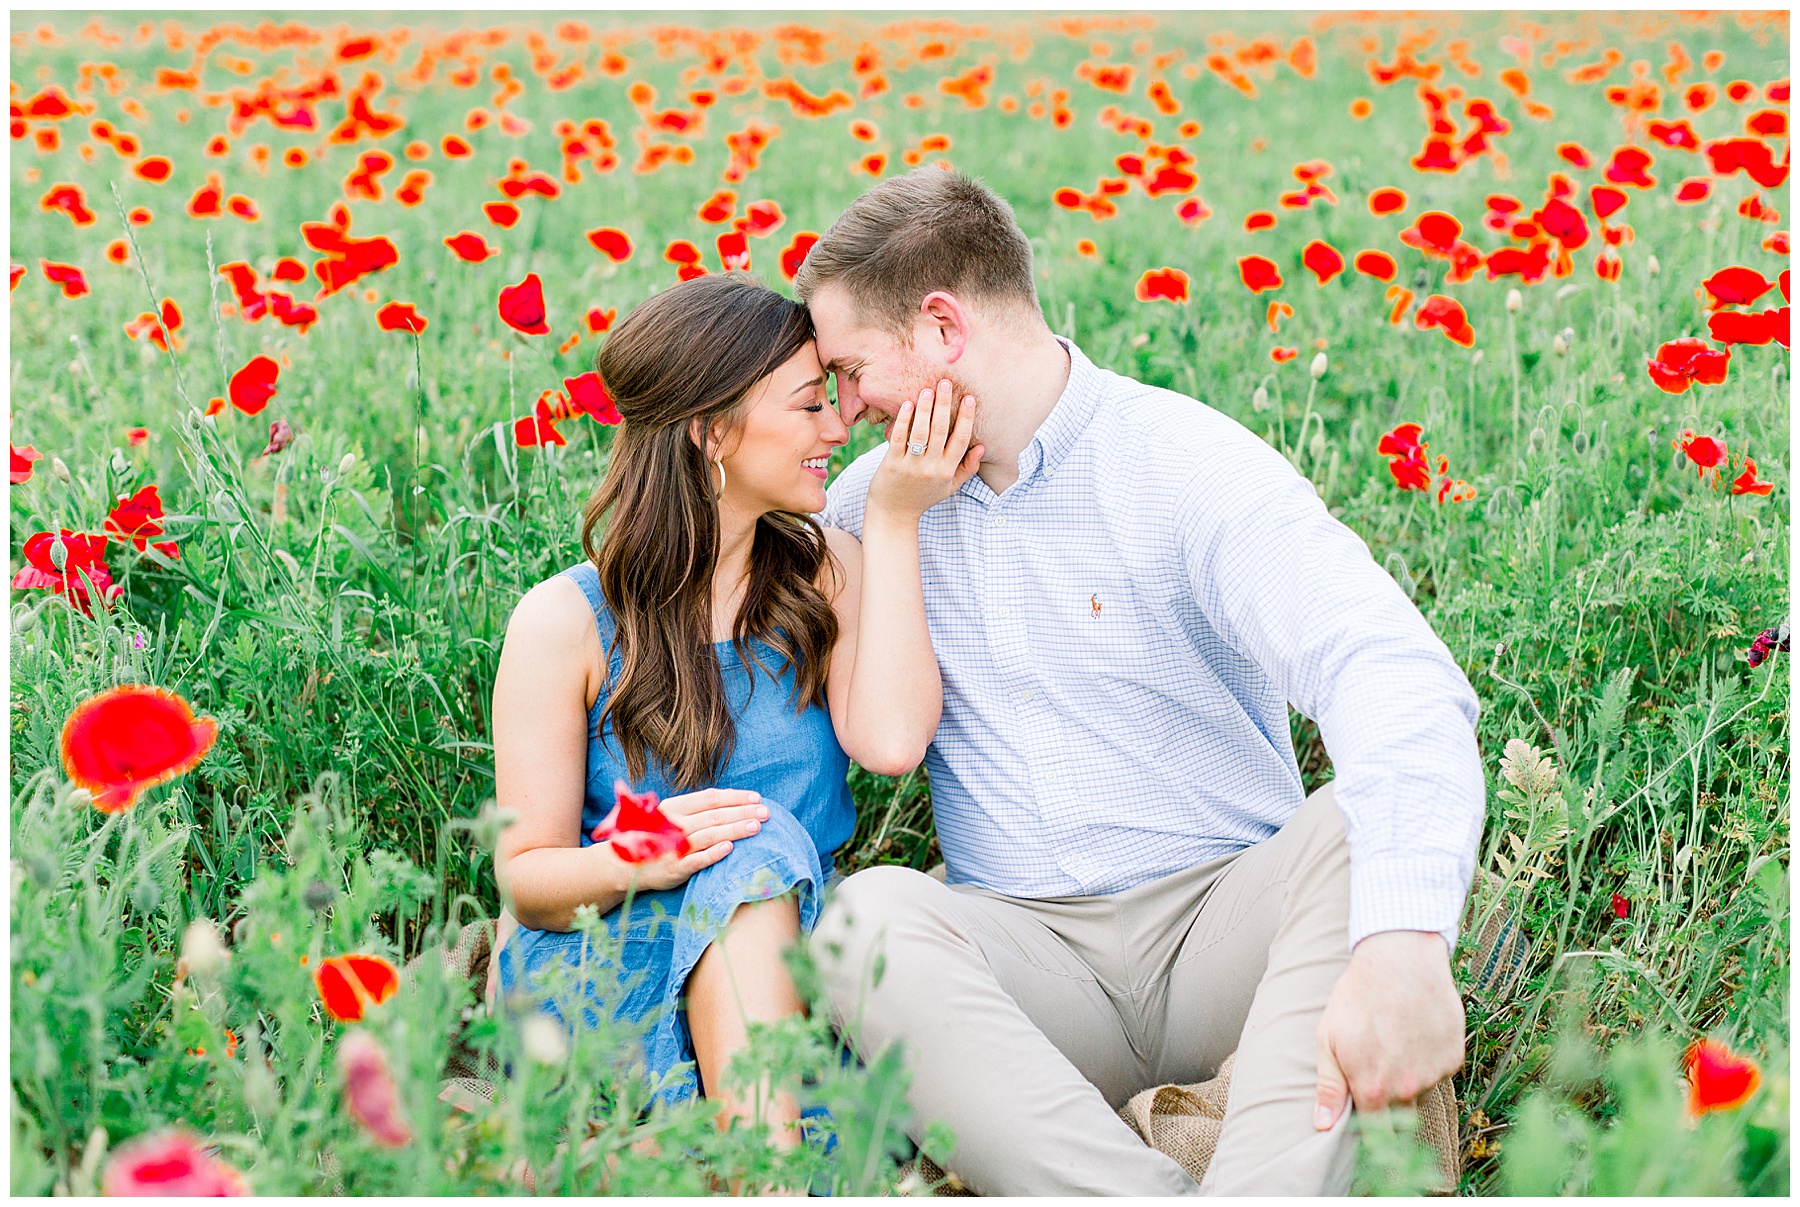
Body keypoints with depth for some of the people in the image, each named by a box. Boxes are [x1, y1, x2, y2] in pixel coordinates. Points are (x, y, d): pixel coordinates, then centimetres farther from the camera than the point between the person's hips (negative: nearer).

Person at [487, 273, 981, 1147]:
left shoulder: (829, 575, 5)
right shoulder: (566, 621, -5)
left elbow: (892, 743, -16)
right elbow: (525, 877, -3)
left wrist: (893, 521, -12)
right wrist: (630, 862, -26)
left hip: (783, 962, 3)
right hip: (601, 963, -3)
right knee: (758, 850, -33)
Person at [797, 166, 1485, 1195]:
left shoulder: (1191, 464, -7)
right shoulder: (882, 494, 11)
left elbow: (1392, 674, -24)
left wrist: (1404, 944, -43)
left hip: (1223, 921, -2)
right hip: (1029, 949, 3)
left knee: (1360, 827, -32)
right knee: (869, 919, -28)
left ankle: (1264, 1186, -45)